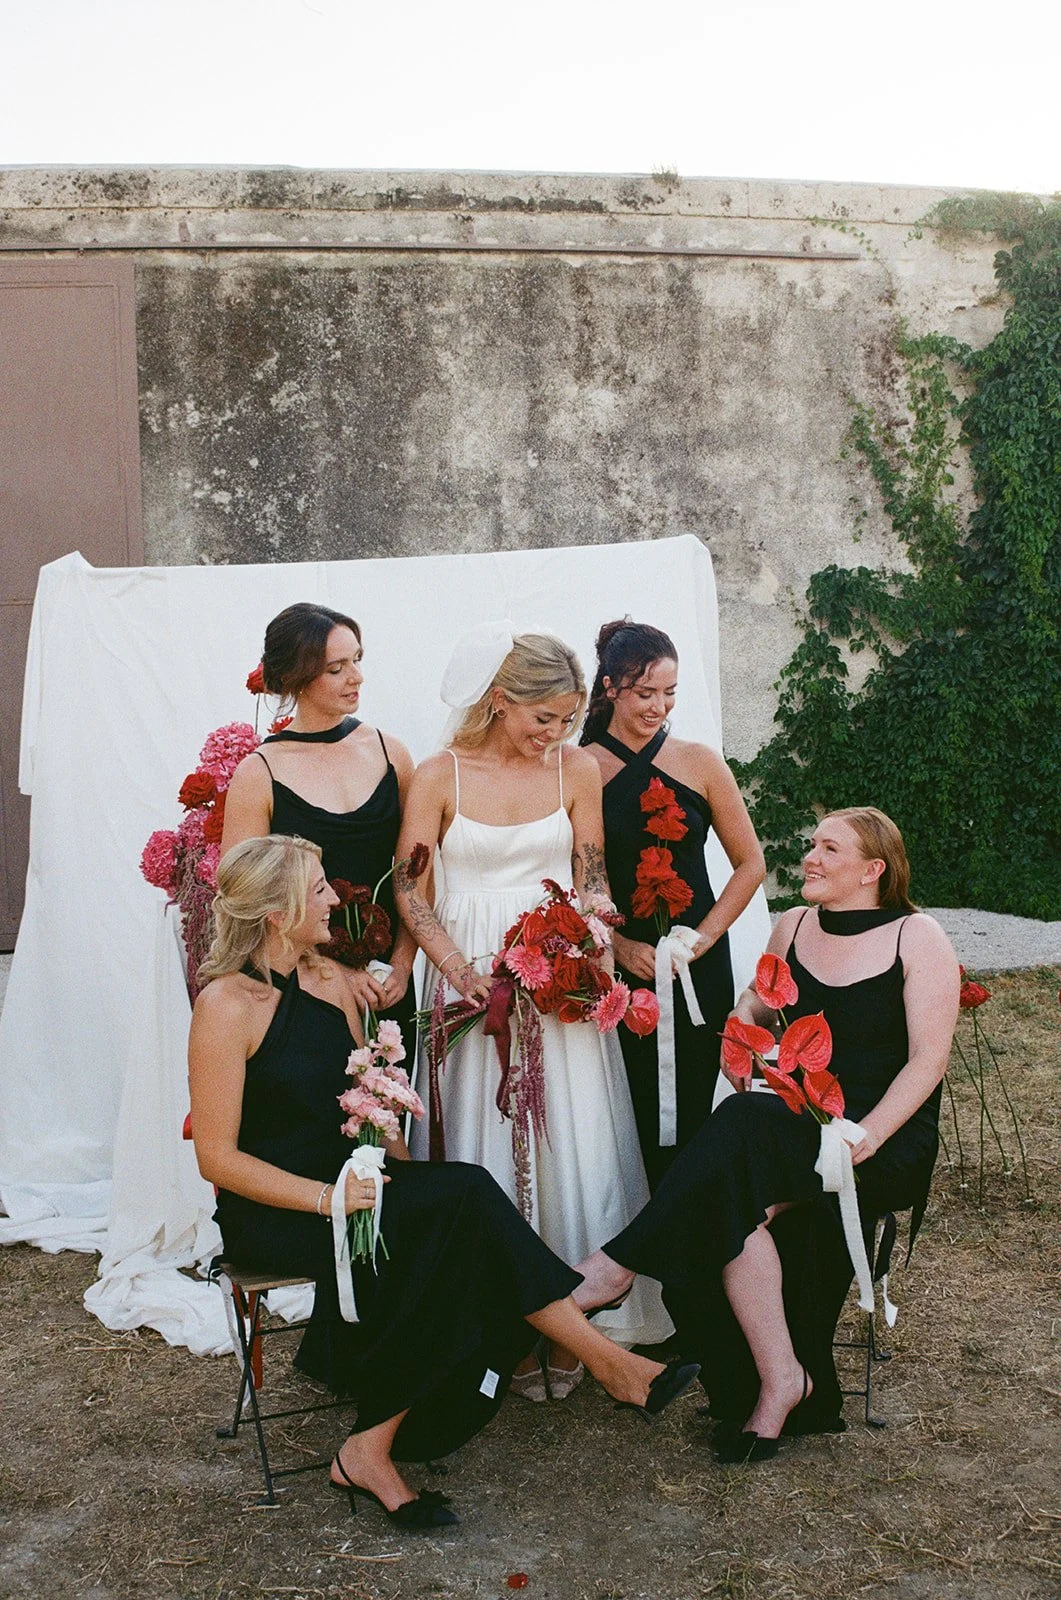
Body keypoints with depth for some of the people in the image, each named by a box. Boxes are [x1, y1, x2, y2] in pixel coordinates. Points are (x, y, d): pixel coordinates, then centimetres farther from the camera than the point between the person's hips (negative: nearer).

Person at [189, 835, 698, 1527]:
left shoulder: (334, 981, 10)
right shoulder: (227, 1006, -12)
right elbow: (218, 1157, -14)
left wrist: (407, 1175, -1)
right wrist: (327, 1197, -24)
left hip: (346, 1183, 7)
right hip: (271, 1214, -7)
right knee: (466, 1201, -25)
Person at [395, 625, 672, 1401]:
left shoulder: (578, 769, 2)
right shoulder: (440, 776, -4)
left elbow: (593, 879, 7)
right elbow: (412, 892, -3)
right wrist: (460, 971, -15)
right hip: (472, 977, -1)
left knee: (570, 1145, 1)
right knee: (484, 1147, 4)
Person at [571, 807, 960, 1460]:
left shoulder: (917, 937, -2)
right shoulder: (794, 927, 14)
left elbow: (929, 1059, -8)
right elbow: (760, 998, 28)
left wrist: (866, 1135, -21)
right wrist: (742, 1023, 3)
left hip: (890, 1141, -4)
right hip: (798, 1126, 5)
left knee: (742, 1138, -33)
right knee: (734, 1201, -29)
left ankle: (620, 1266, -20)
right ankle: (781, 1383, -20)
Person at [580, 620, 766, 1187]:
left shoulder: (699, 763, 3)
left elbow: (750, 864, 7)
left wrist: (704, 936, -4)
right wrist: (618, 945, -11)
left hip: (698, 968, 1)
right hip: (615, 970, -1)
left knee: (689, 1116, 2)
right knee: (633, 1116, 0)